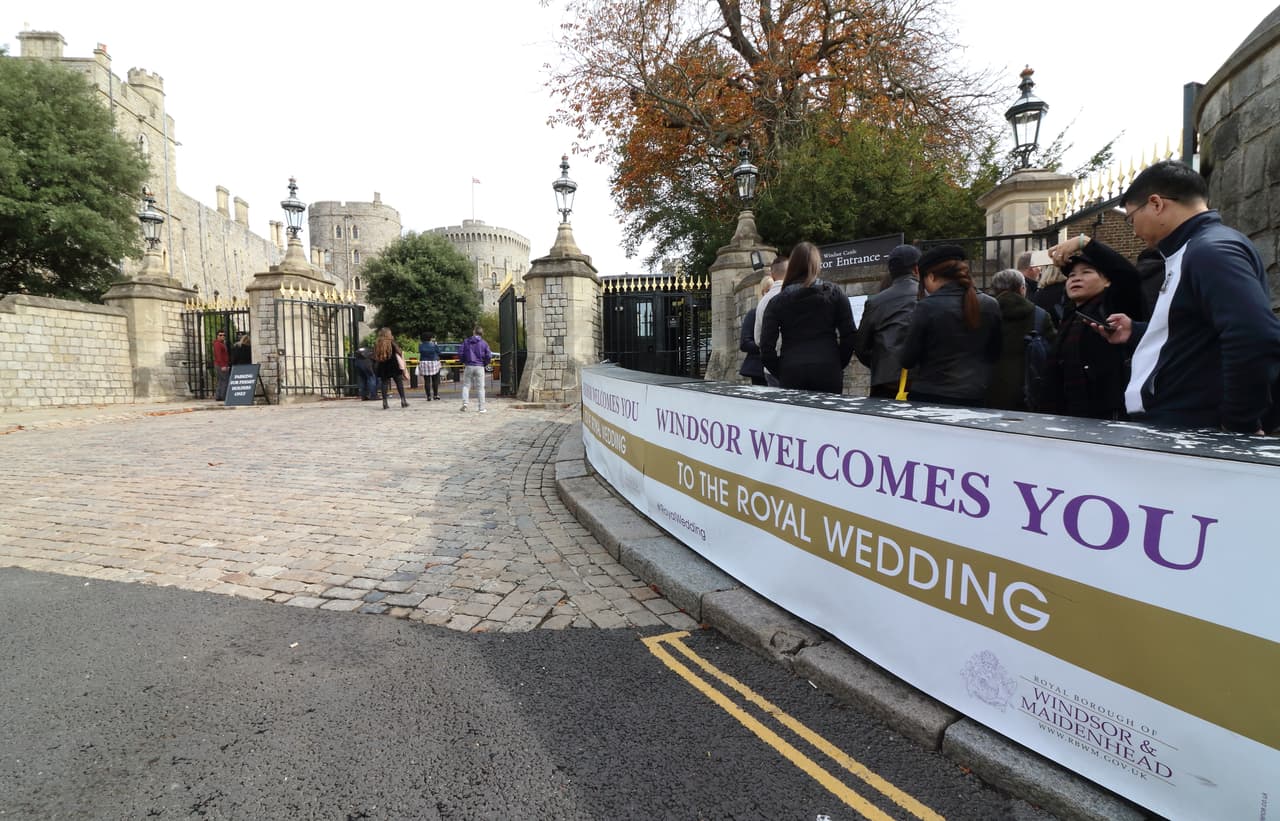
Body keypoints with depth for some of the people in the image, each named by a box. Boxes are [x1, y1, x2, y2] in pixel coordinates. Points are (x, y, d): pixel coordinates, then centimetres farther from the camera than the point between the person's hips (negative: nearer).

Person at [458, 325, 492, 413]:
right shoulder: (484, 343, 1)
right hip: (480, 367, 0)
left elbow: (460, 353, -2)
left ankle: (465, 402, -10)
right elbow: (489, 356, -7)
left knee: (466, 385, 10)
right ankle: (481, 407, 4)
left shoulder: (466, 341, 3)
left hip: (469, 366, 0)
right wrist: (485, 364, 8)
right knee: (480, 387, 4)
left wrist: (463, 362, 13)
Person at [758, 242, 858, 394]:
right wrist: (838, 366, 11)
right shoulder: (834, 294, 6)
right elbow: (849, 336, 2)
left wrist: (780, 373, 7)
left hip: (791, 372, 0)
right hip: (828, 371, 0)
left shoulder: (777, 301, 5)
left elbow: (766, 346, -2)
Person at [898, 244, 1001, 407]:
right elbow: (995, 354, 11)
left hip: (930, 396, -4)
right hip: (975, 398, 4)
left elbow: (907, 360, -7)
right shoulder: (990, 305, 2)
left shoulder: (927, 307, -12)